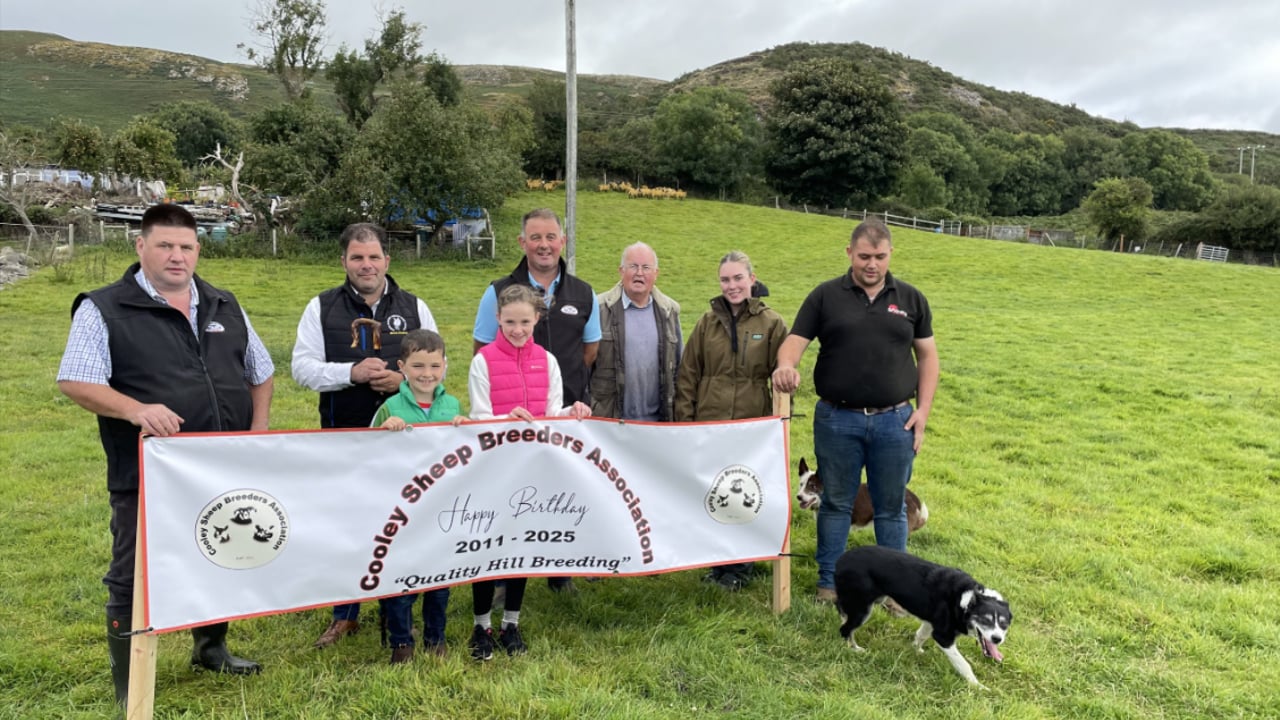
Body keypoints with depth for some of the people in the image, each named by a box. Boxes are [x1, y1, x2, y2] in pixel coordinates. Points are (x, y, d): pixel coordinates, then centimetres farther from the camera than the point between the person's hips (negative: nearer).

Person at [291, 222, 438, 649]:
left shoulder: (413, 308, 6)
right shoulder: (322, 308, 3)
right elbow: (303, 367, -2)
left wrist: (406, 379, -13)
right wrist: (351, 373, -17)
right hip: (344, 437, 0)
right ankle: (345, 615, 25)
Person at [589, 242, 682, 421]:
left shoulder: (669, 310, 11)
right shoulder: (600, 309, -1)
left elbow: (678, 366, 16)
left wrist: (678, 415, 12)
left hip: (657, 420, 3)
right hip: (608, 420, -3)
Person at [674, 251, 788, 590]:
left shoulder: (771, 323, 0)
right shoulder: (708, 321, 6)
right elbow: (688, 375, 7)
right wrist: (684, 420, 2)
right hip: (709, 424, 2)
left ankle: (740, 567, 23)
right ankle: (718, 562, 26)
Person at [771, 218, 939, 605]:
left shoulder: (911, 299, 6)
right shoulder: (825, 296, 1)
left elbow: (927, 355, 10)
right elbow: (795, 341, -3)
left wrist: (923, 409, 1)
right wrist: (786, 365, -27)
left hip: (894, 420, 1)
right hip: (837, 419, -1)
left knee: (891, 507, 12)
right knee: (836, 503, 11)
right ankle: (829, 583, 25)